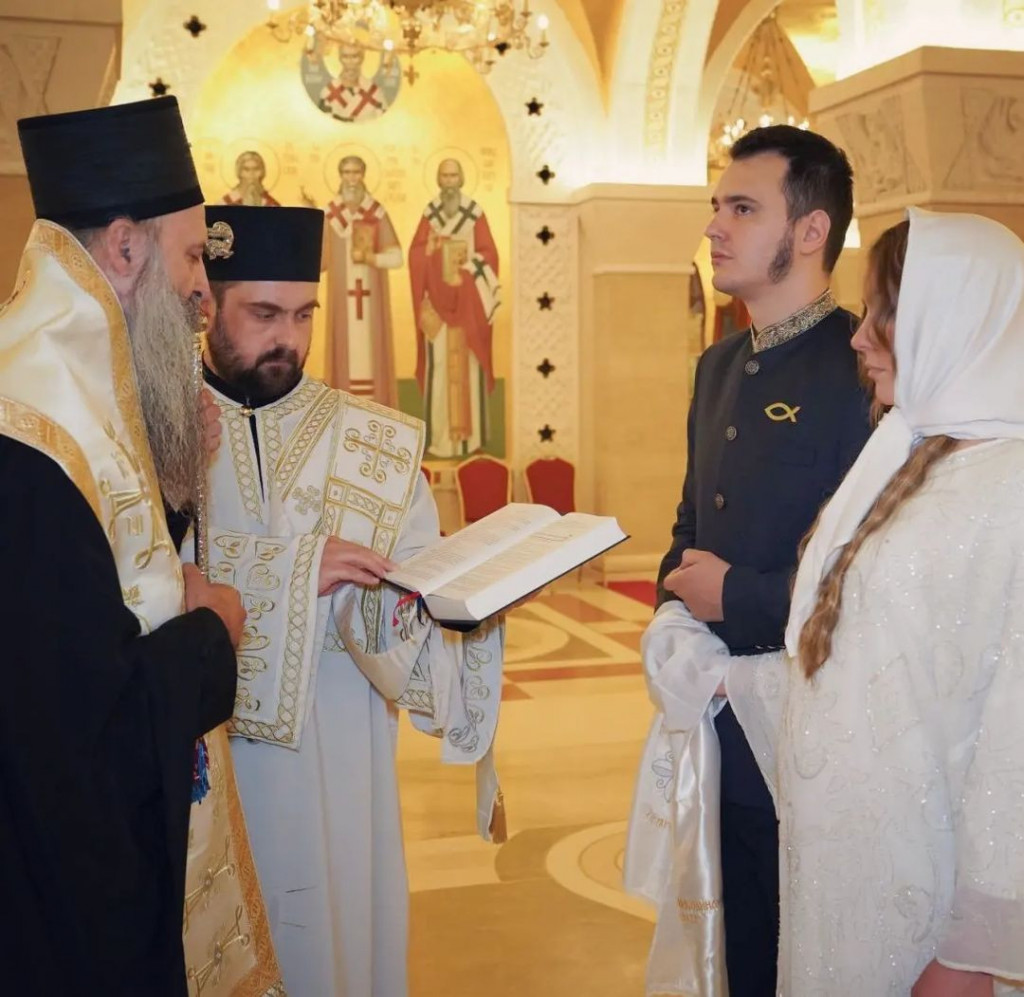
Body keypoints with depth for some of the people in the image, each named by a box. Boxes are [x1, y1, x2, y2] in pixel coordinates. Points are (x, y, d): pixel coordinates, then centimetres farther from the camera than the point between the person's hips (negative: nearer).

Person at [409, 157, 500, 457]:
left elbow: (489, 254, -2)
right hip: (438, 298, 1)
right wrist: (431, 248, -18)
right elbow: (415, 254, 1)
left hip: (467, 301, -1)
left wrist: (469, 262, -19)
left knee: (468, 364, 1)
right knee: (439, 365, 0)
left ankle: (469, 434, 9)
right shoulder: (429, 214, 4)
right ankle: (441, 436, 6)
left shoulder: (476, 214, 0)